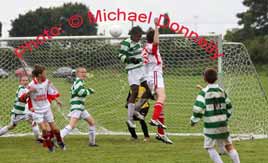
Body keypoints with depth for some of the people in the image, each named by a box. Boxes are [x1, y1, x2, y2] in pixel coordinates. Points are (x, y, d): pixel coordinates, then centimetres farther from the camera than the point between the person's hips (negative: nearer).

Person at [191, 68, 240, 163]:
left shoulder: (204, 92, -9)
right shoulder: (221, 91, 7)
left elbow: (198, 108, -18)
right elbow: (229, 107, 16)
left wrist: (194, 120, -3)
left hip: (210, 125, -5)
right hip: (223, 123, 5)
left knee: (209, 147, 6)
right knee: (229, 145, 13)